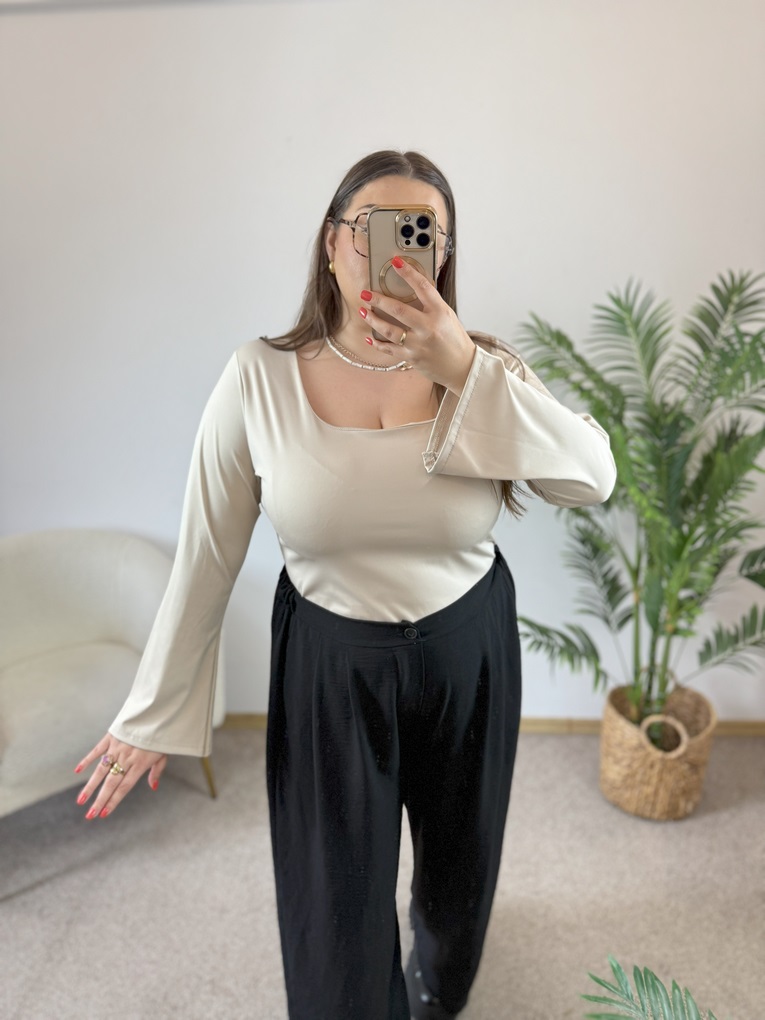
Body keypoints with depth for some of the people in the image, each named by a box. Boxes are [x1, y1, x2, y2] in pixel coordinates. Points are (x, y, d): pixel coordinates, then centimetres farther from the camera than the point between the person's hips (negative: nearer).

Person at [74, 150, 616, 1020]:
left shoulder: (482, 369, -10)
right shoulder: (259, 379, -14)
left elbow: (592, 478, -22)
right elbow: (205, 558, -9)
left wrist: (462, 371, -32)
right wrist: (153, 715, -2)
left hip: (468, 656, 3)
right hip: (328, 664, -2)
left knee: (458, 862, 28)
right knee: (336, 914, 11)